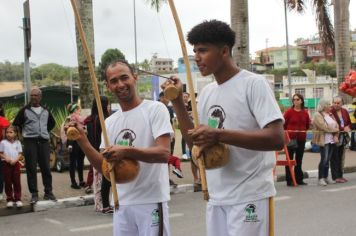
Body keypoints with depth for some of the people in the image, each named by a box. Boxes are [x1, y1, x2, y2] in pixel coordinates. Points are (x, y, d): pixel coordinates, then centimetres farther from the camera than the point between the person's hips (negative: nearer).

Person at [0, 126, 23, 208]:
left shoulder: (17, 142, 6)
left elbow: (20, 154, 4)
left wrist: (15, 160, -12)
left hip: (16, 164, 1)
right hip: (7, 164, -1)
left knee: (17, 182, 1)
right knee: (8, 182, 2)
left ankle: (17, 199, 5)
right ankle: (9, 199, 8)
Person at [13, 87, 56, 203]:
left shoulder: (45, 111, 12)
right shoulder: (25, 110, 1)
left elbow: (52, 123, 27)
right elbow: (16, 124, 4)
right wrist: (25, 133, 5)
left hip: (44, 141, 3)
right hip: (30, 142, -3)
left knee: (46, 168, 4)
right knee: (31, 169, -2)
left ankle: (48, 192, 13)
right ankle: (34, 194, 4)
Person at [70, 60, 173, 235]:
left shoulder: (155, 109, -7)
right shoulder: (110, 122, 11)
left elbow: (164, 153, -16)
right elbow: (103, 167, 9)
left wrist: (126, 151, -27)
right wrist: (82, 139, -3)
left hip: (151, 201, -6)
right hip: (121, 203, 6)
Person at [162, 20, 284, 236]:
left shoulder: (254, 84, -12)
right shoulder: (206, 92, 11)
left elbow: (277, 139, -21)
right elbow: (194, 140, 14)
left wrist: (218, 135, -25)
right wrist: (177, 101, 3)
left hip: (250, 197, -7)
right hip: (216, 198, 7)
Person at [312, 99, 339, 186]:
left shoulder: (330, 115, 17)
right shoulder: (318, 115, -7)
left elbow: (336, 125, 10)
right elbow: (325, 127, -16)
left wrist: (336, 135, -6)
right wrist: (335, 130, -3)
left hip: (332, 140, 7)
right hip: (324, 140, -7)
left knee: (328, 159, 10)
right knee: (324, 159, -9)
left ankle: (326, 177, 17)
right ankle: (320, 178, -5)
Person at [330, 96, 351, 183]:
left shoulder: (345, 111, 10)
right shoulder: (330, 112, -12)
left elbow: (349, 123, 18)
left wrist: (348, 128, -4)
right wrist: (343, 128, -16)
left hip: (343, 137, 7)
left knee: (341, 157, 11)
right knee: (335, 158, -3)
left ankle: (340, 175, 19)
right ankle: (335, 177, 0)